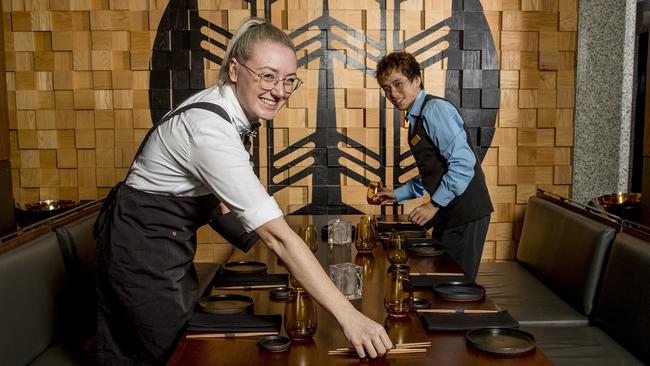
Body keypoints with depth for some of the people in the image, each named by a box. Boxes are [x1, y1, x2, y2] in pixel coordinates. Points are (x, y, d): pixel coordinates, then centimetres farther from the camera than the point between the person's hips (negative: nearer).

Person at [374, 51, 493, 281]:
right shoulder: (416, 119, 16)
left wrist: (434, 204, -19)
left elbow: (463, 163, -23)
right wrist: (398, 194, 19)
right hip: (448, 213, 10)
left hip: (465, 212, -10)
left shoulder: (435, 109, -14)